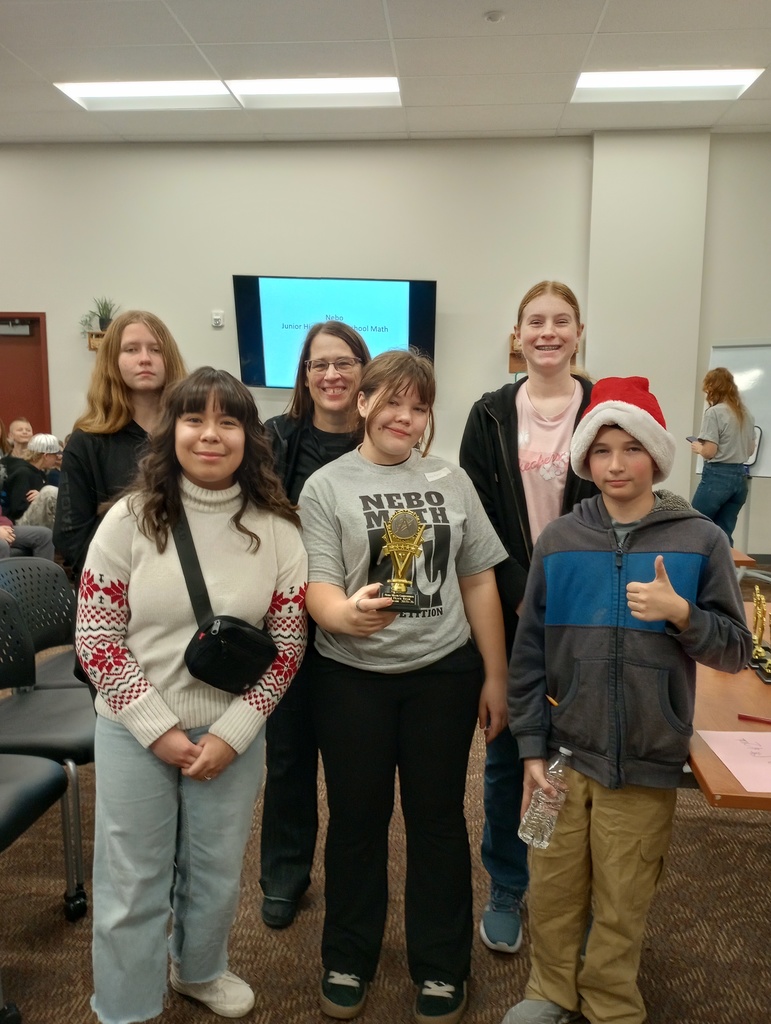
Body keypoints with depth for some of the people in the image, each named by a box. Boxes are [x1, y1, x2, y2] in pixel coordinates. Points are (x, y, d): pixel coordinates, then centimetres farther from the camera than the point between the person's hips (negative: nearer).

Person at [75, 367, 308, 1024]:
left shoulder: (277, 529, -5)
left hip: (233, 732, 2)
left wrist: (232, 734, -10)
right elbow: (95, 636, -7)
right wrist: (160, 728, -12)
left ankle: (200, 970, 48)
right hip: (136, 729, -1)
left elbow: (288, 642, -3)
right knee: (133, 880, 10)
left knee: (217, 870, 18)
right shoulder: (131, 519, -8)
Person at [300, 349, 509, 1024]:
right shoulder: (326, 486, -2)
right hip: (353, 677, -1)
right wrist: (345, 613, -33)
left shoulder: (452, 480, 5)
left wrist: (496, 675, 5)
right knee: (356, 819, 13)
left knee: (438, 817, 12)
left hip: (444, 673, 2)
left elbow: (478, 582, 8)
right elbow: (319, 586, -10)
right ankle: (348, 960, 35)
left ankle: (442, 968, 32)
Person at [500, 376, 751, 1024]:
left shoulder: (701, 540, -5)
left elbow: (735, 651, -2)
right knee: (553, 891, 13)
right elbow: (529, 652, 2)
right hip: (564, 753, 2)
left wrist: (681, 614, -21)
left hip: (647, 763, -1)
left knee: (622, 904, 12)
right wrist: (532, 748, -1)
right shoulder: (560, 540, -1)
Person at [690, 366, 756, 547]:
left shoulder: (713, 412, -11)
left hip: (717, 476, -7)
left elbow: (710, 452, -15)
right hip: (740, 477, 7)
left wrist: (697, 447, 5)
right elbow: (750, 449, 18)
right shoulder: (745, 413, 11)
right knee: (723, 535, 9)